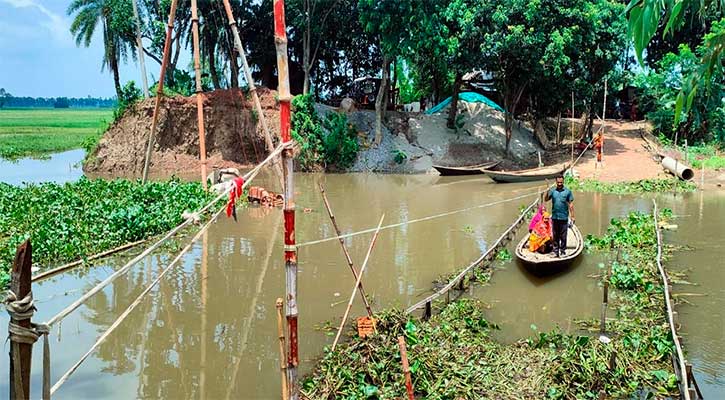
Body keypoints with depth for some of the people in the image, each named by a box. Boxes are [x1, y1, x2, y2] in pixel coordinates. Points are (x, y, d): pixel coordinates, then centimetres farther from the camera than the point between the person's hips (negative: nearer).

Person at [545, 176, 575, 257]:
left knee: (563, 236, 3)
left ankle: (563, 251, 11)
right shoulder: (552, 191, 5)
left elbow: (571, 204, 2)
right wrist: (548, 192, -22)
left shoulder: (567, 191, 0)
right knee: (555, 236, 9)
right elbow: (546, 199, -5)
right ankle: (556, 251, 16)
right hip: (555, 217, 2)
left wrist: (572, 216, -1)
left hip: (564, 217, -2)